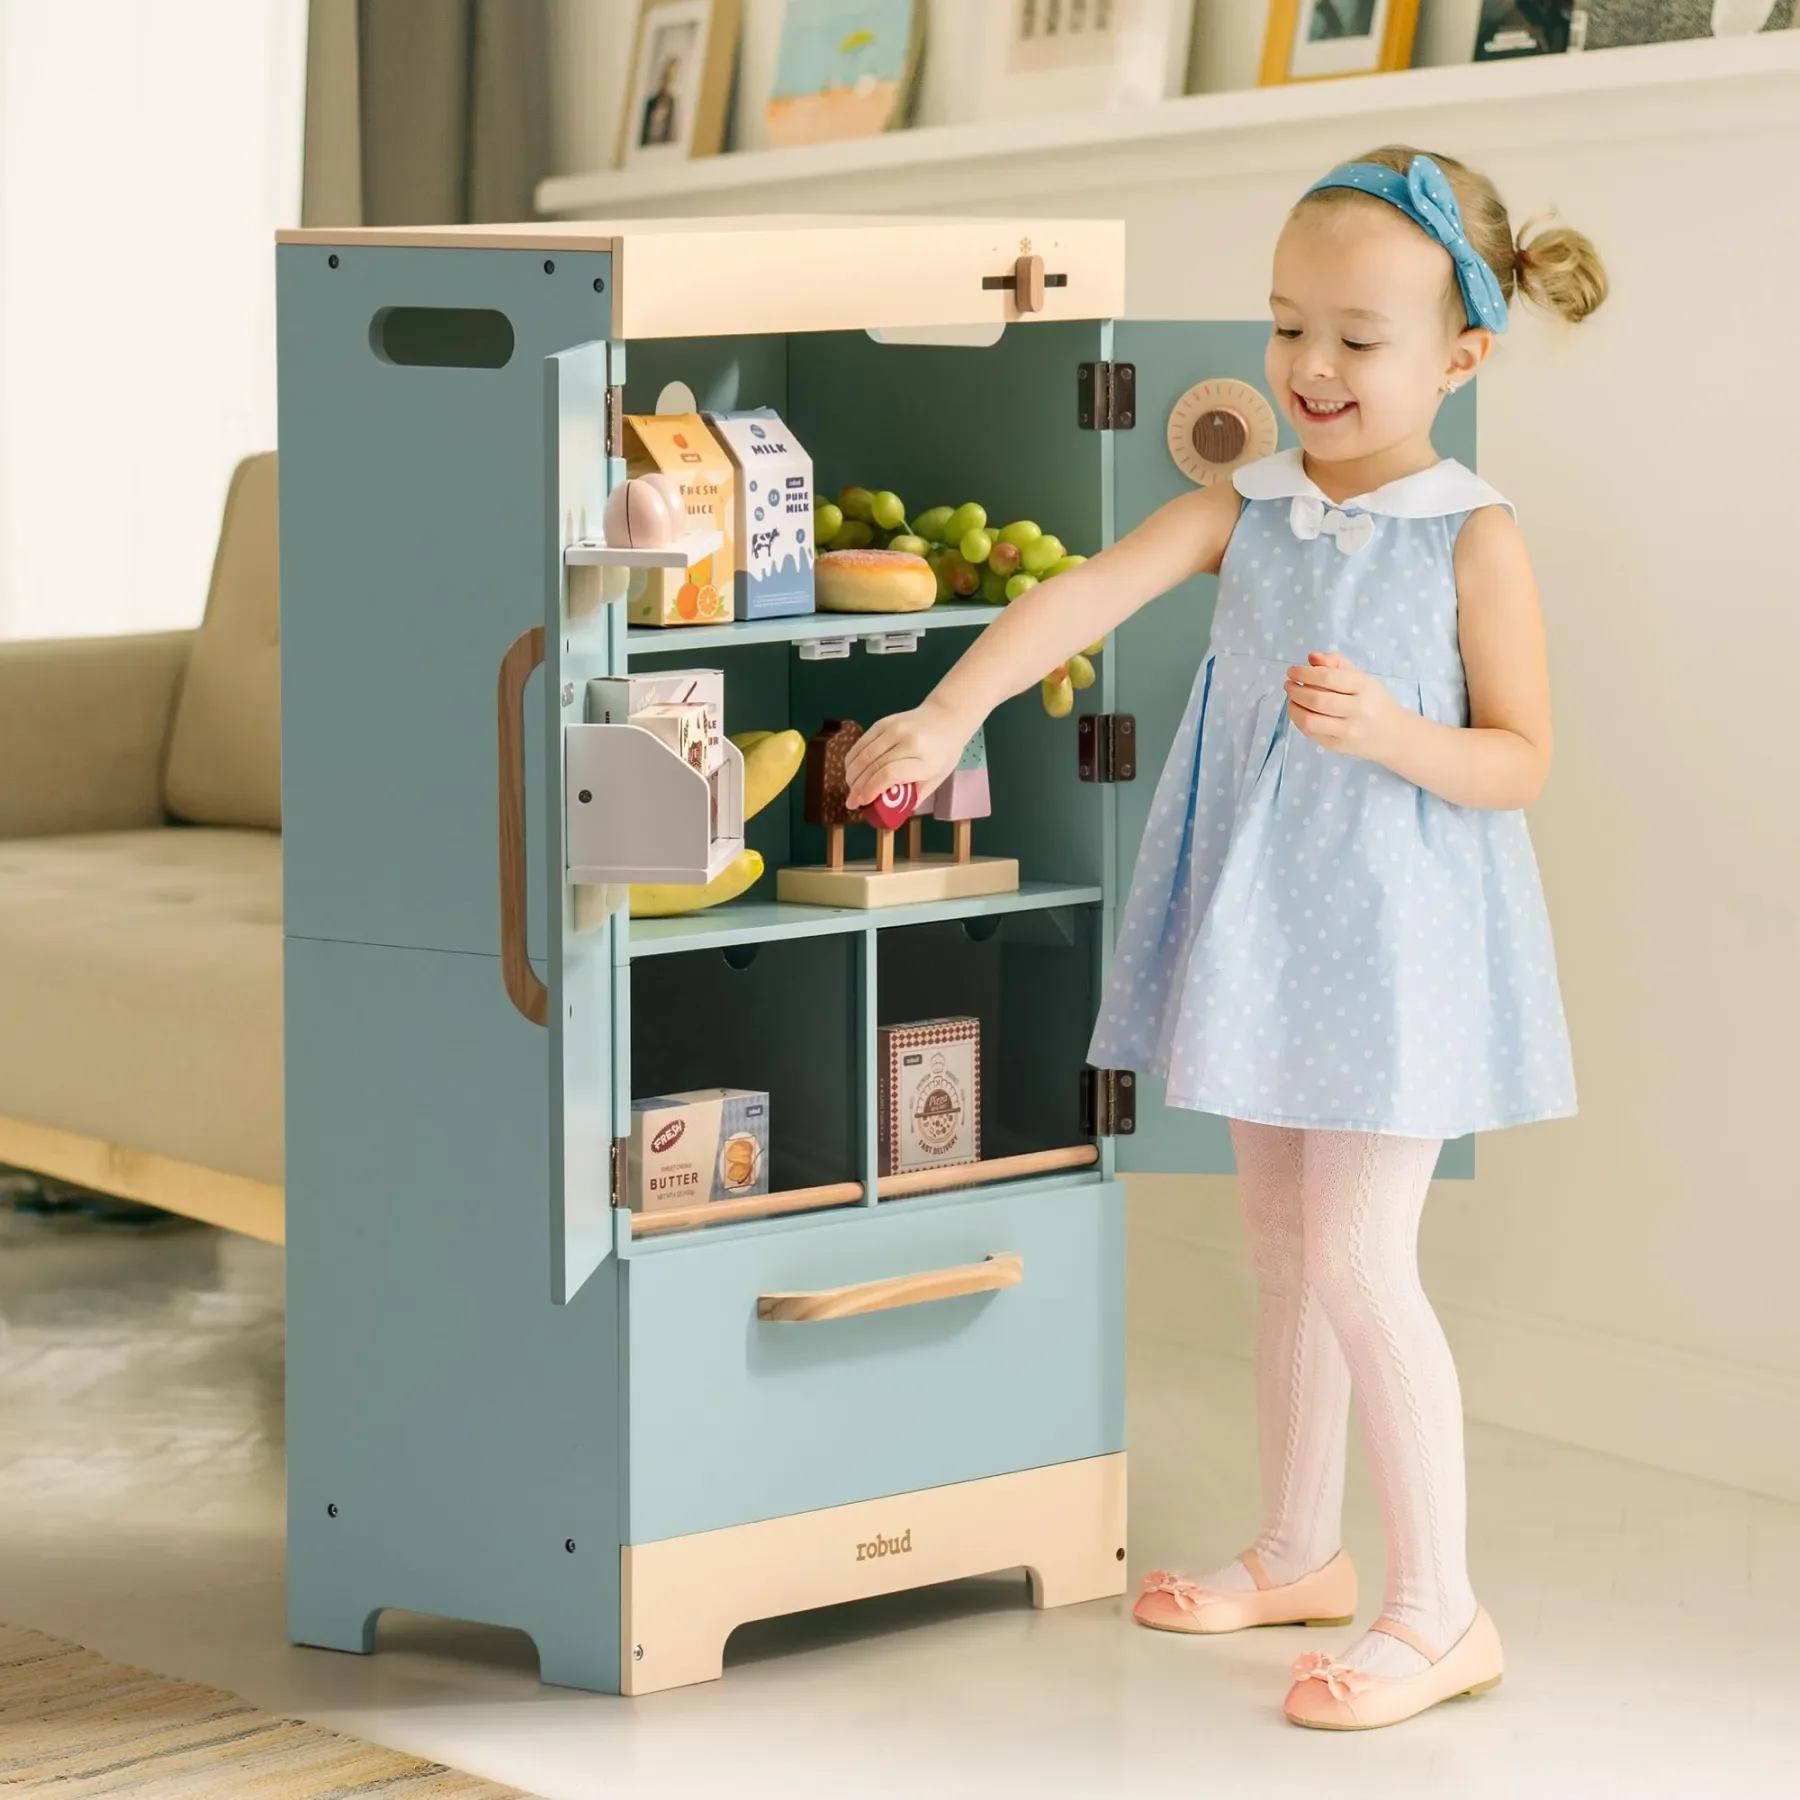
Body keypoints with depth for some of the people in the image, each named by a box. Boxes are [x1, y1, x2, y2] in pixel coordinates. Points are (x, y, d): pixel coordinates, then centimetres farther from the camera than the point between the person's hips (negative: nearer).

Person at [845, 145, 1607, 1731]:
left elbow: (1523, 762, -9)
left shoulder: (1472, 540, -10)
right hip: (1265, 934, 6)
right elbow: (1084, 598, -13)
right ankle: (1302, 1555, 31)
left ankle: (1441, 1611, 1)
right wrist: (950, 713, -28)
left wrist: (1390, 731, -27)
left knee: (1360, 1263, -8)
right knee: (1286, 1254, 16)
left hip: (1397, 940, -6)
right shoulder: (1241, 516, 2)